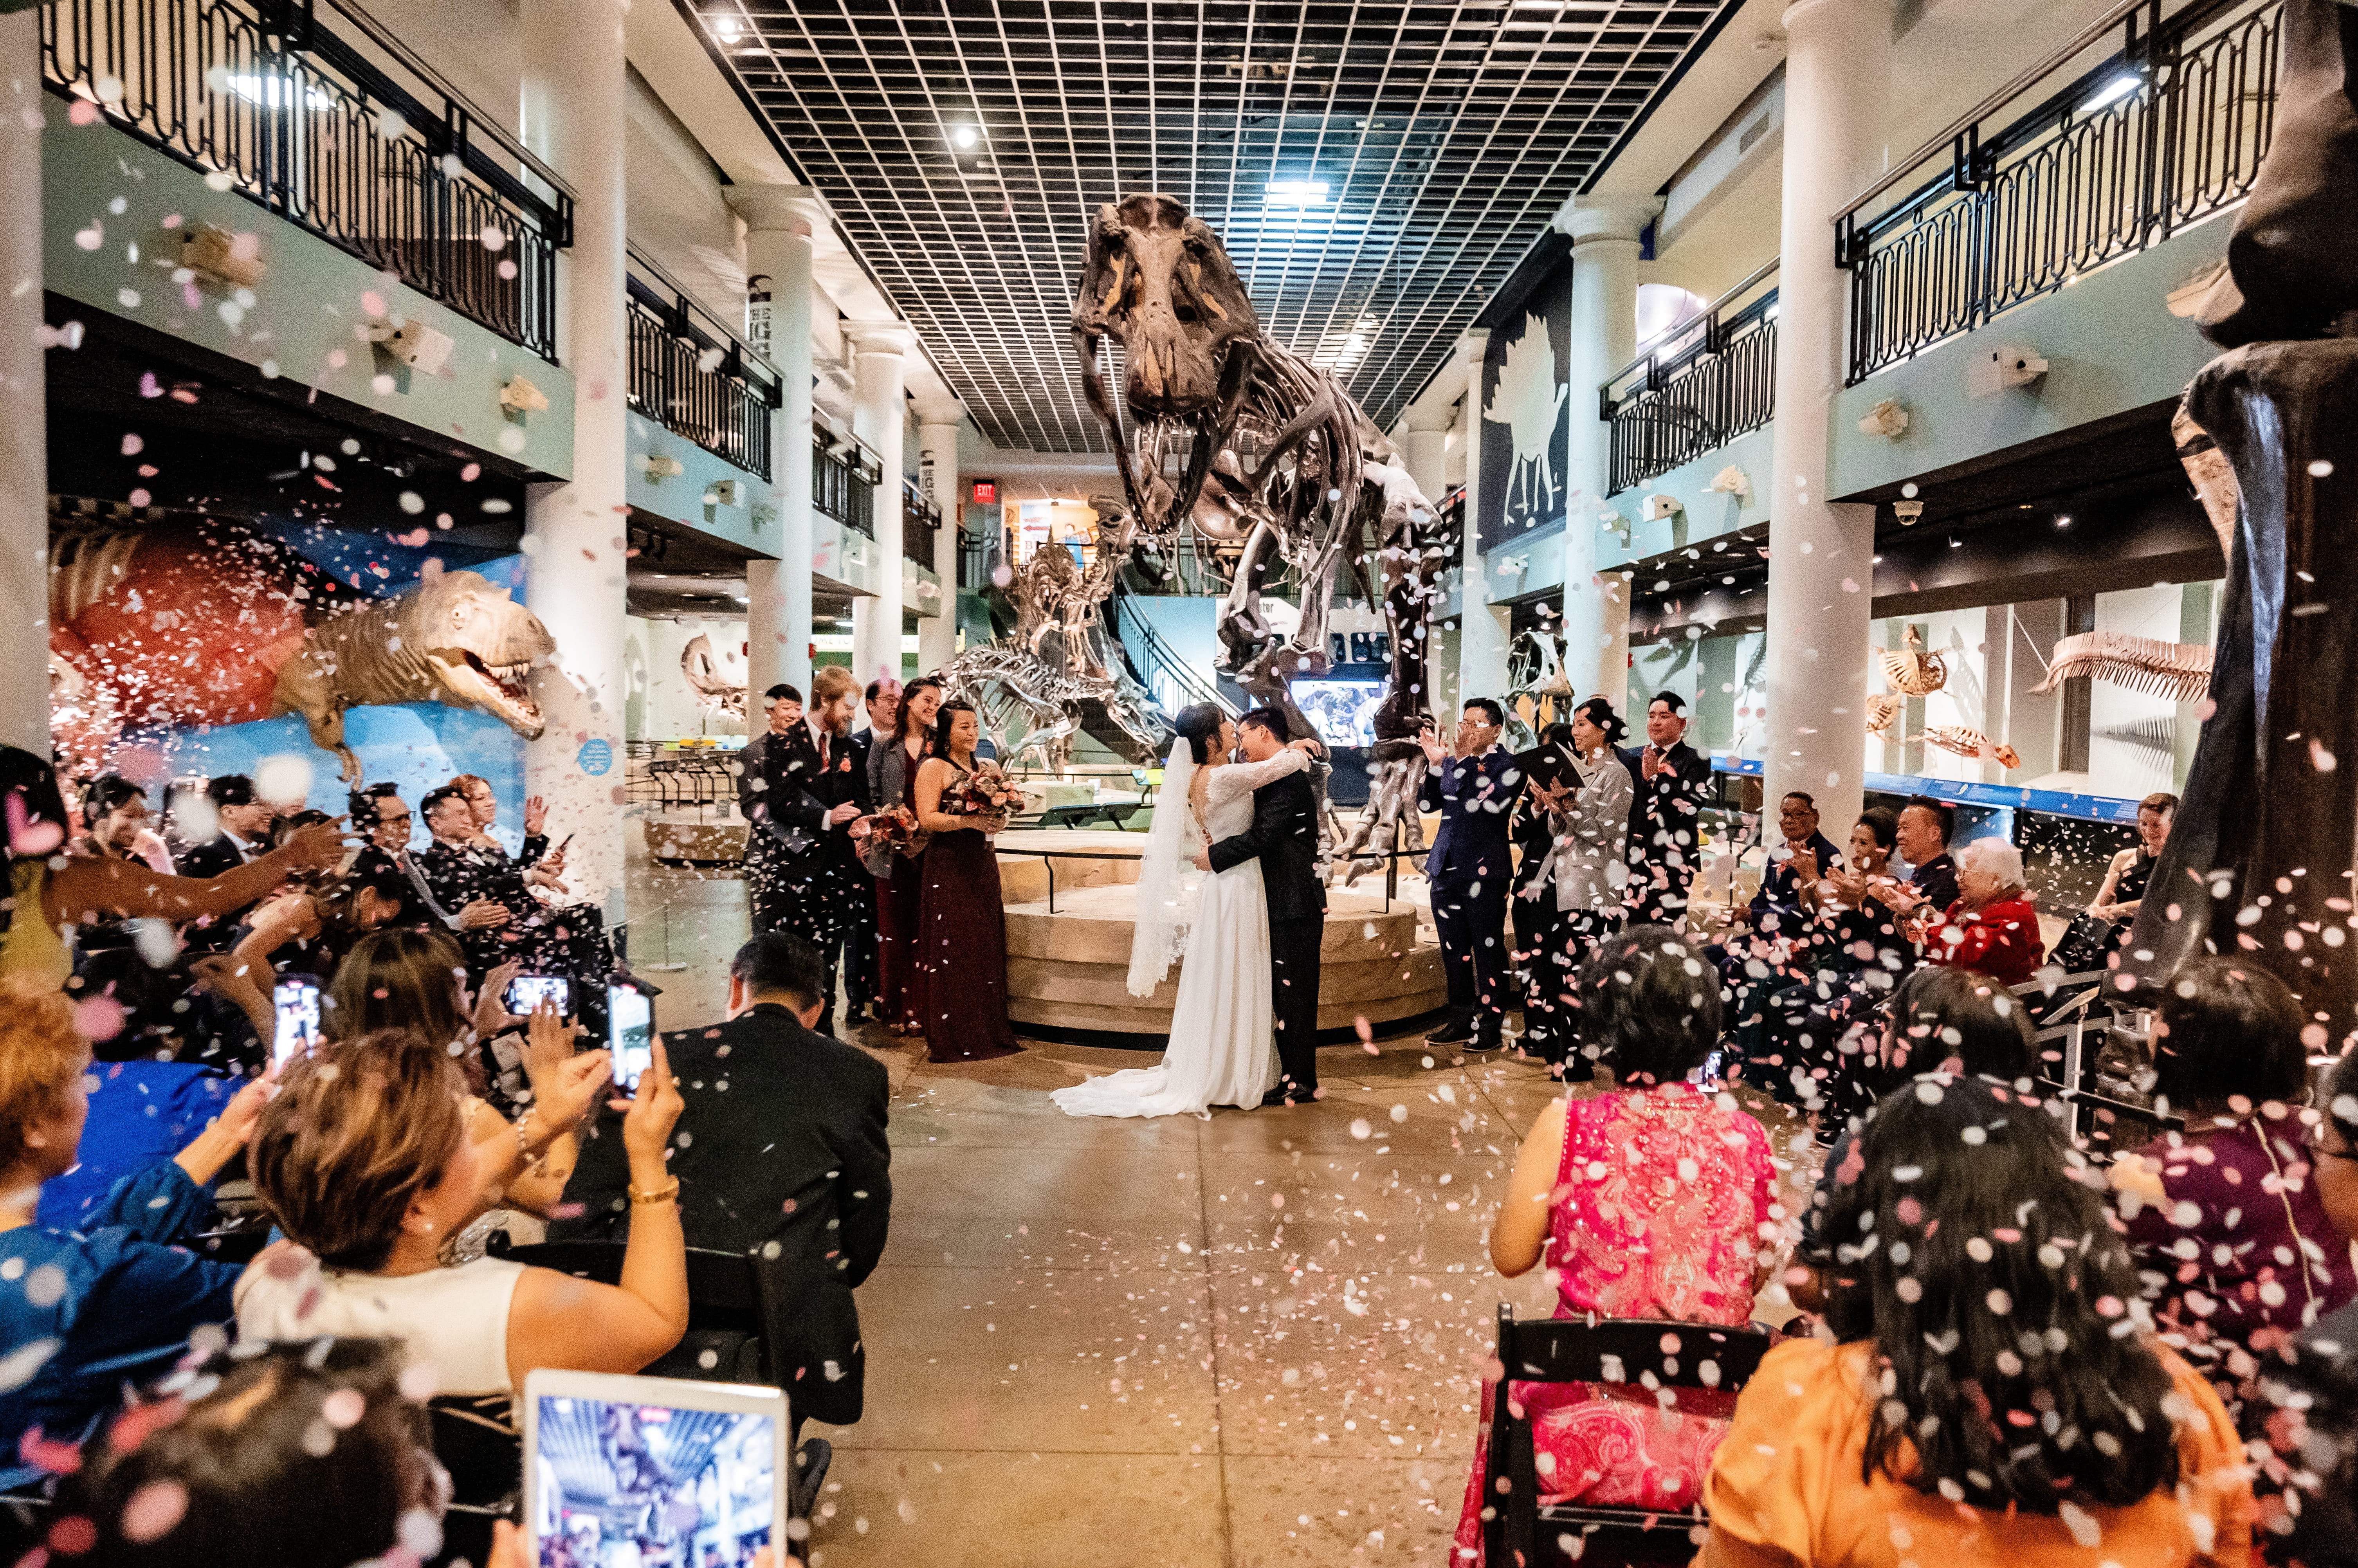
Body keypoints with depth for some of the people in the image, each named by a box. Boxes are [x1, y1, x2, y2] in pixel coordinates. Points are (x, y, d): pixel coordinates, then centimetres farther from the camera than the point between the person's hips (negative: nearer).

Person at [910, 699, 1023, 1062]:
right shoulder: (934, 767, -4)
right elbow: (927, 818, -13)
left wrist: (997, 820, 1)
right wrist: (970, 821, -23)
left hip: (982, 865, 7)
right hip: (948, 867, -7)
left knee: (984, 948, 8)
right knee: (950, 950, -5)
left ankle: (985, 1032, 16)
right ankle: (950, 1039, 3)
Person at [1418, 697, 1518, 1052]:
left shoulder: (1508, 767, -6)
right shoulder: (1453, 759, 11)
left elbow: (1483, 803, -21)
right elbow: (1426, 804, 4)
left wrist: (1463, 760, -20)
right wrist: (1435, 762, -7)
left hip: (1484, 871, -6)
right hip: (1446, 867, 6)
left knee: (1488, 949, 1)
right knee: (1454, 950, 13)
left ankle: (1491, 1025, 10)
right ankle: (1461, 1019, 24)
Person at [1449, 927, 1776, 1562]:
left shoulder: (1567, 1127, -17)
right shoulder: (1748, 1138, -10)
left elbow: (1510, 1257, -6)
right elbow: (1758, 1276, 4)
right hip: (1712, 1446, 2)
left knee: (1506, 1370, 30)